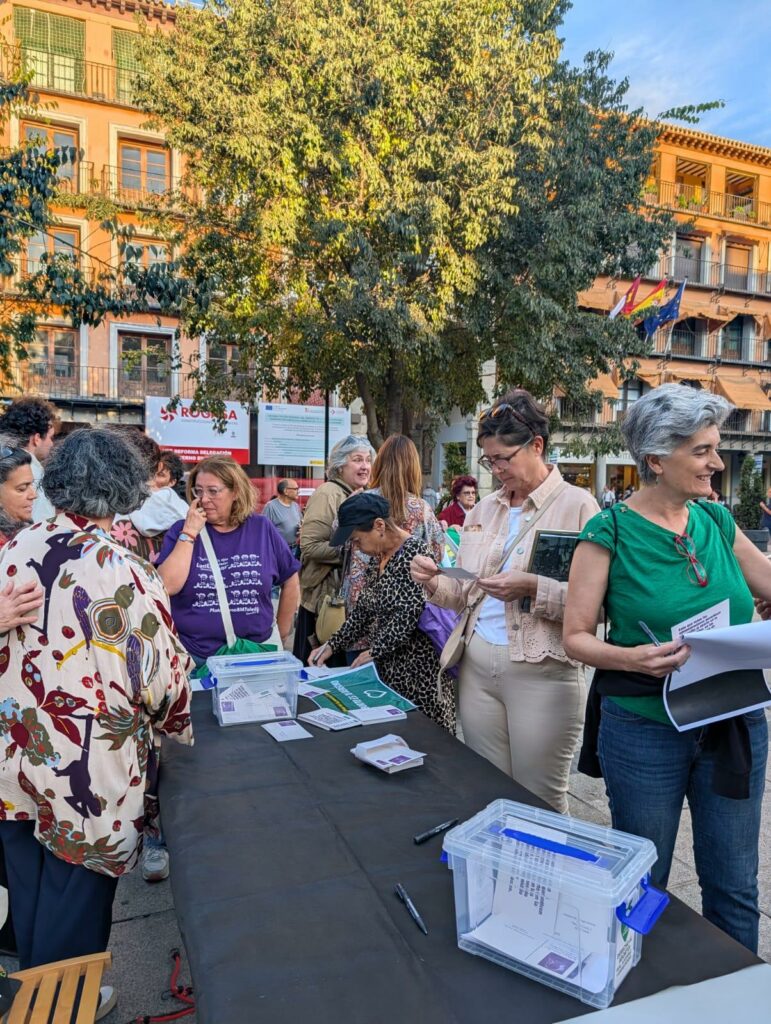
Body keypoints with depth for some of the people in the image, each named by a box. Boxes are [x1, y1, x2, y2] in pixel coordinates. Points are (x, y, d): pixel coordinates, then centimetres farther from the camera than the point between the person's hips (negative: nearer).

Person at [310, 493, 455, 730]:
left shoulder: (415, 553, -16)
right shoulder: (377, 557, 11)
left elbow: (409, 616, -20)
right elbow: (363, 609, 15)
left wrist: (374, 652, -11)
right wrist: (332, 645, 8)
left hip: (416, 668, -8)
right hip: (385, 667, 8)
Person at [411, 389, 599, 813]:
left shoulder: (576, 505, -7)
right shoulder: (484, 510, 11)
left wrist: (533, 587, -24)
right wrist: (434, 583, -4)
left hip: (543, 671, -5)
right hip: (478, 665, 6)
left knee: (540, 802, 8)